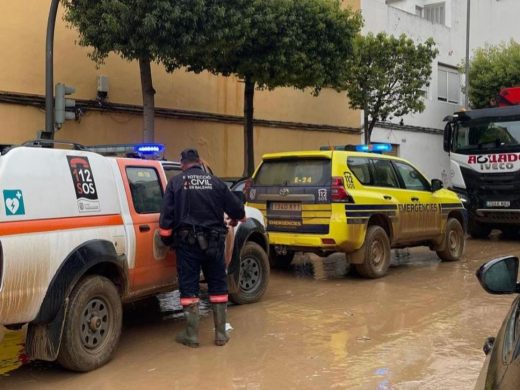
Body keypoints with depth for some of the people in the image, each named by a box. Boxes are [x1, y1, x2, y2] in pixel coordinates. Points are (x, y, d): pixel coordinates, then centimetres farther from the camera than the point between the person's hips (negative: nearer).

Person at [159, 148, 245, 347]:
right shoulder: (215, 182, 3)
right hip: (214, 242, 2)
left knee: (189, 287, 6)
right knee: (218, 286, 12)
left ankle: (192, 335, 9)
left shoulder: (176, 183, -1)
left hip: (187, 243, -2)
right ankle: (221, 334, 15)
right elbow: (236, 208, 8)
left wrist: (166, 238, 7)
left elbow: (166, 214, -6)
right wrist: (236, 219, 31)